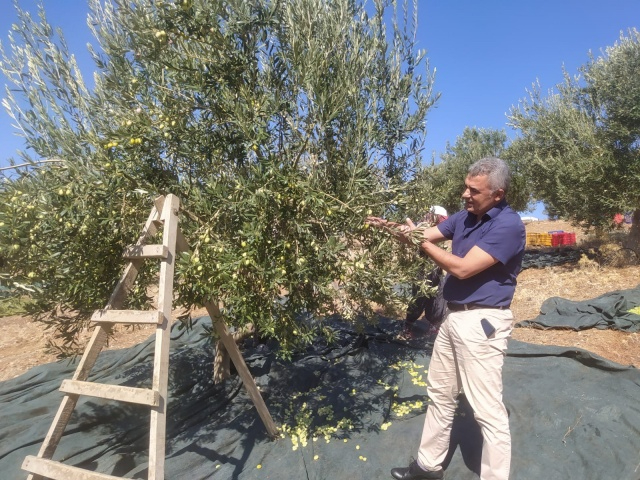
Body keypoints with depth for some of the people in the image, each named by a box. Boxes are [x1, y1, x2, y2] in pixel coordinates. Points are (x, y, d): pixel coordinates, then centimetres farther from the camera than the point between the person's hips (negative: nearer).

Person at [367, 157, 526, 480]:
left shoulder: (508, 225, -19)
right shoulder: (464, 217, 7)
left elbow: (463, 268, -24)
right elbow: (423, 236, 11)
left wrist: (420, 242, -15)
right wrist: (390, 227, -5)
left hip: (481, 322, -9)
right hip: (454, 317, 9)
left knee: (487, 409, 2)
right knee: (440, 395, 19)